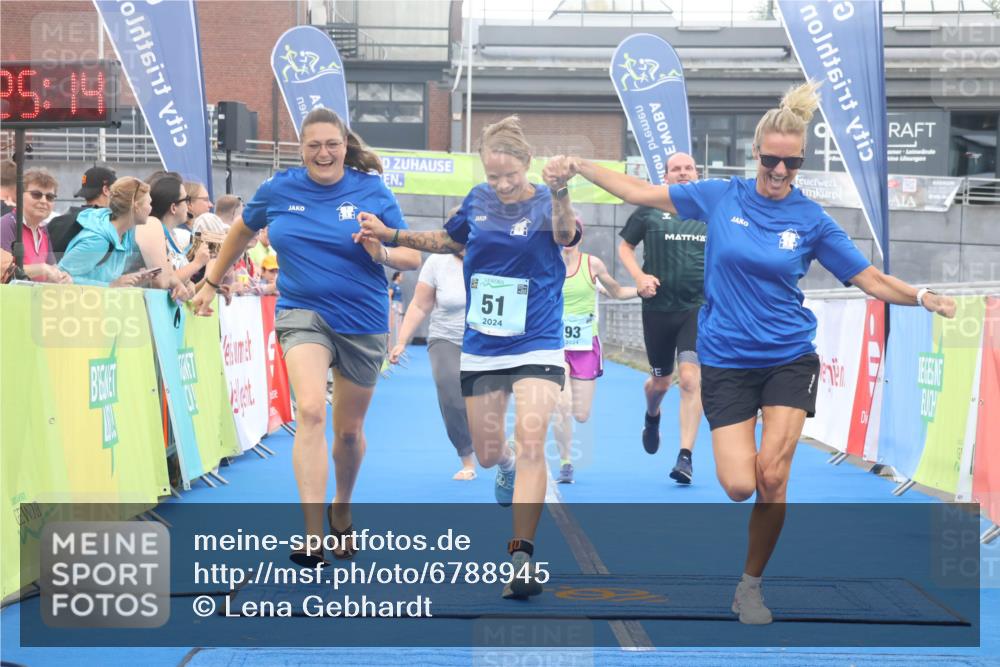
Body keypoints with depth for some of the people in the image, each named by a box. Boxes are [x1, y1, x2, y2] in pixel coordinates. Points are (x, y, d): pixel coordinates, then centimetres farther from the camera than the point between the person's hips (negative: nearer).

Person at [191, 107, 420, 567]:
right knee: (310, 411, -24)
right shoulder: (279, 189, 0)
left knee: (349, 430, 14)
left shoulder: (373, 192, -5)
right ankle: (313, 534, -29)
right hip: (303, 312, -1)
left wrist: (382, 253, -24)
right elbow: (242, 231, 19)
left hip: (362, 319, 1)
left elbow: (412, 258, -3)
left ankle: (341, 511, 43)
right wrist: (211, 283, 23)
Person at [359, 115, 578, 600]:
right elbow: (448, 241, 22)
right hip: (481, 348, 4)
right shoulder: (478, 200, 2)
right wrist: (391, 236, 12)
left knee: (531, 441, -20)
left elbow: (565, 234, -35)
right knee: (488, 453, 11)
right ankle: (508, 466, 51)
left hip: (536, 346, -4)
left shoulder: (545, 202, -11)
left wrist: (559, 192, -54)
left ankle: (521, 557, -21)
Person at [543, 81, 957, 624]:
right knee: (740, 486, -12)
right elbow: (642, 193, 6)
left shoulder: (812, 221, -2)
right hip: (726, 360, 0)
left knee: (771, 475, -14)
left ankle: (750, 587, 6)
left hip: (789, 359, 0)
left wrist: (924, 299, -17)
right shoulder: (720, 197, -2)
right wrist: (580, 167, 0)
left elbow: (873, 280, -1)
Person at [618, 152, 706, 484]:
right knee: (660, 380, 14)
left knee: (690, 378, -15)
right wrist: (639, 276, -7)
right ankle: (652, 417, 51)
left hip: (698, 307, -1)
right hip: (658, 307, 1)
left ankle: (685, 456, -15)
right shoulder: (649, 210, 2)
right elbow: (625, 246, 9)